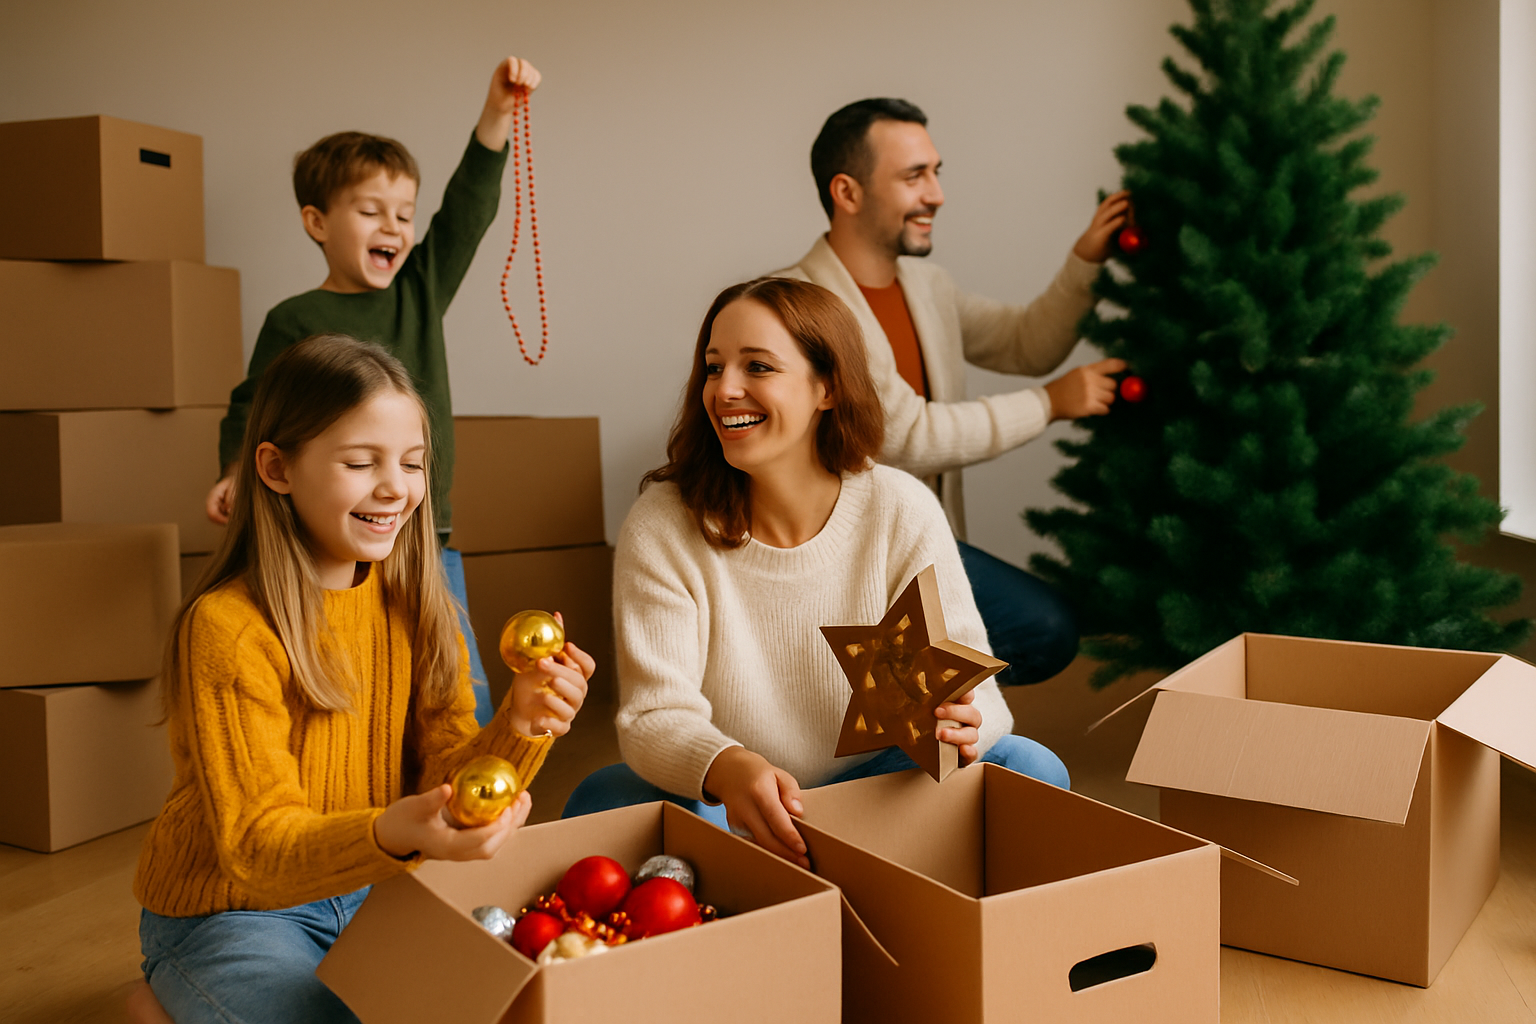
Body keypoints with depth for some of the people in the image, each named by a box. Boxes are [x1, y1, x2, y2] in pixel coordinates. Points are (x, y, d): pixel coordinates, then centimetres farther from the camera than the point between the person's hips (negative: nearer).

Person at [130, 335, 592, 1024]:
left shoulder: (412, 604, -3)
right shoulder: (227, 628, -21)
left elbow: (442, 781, -8)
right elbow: (254, 843, -24)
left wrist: (517, 728, -29)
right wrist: (391, 835, -44)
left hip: (366, 891, 6)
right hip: (227, 911, -5)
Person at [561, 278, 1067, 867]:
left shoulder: (901, 512, -10)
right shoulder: (660, 527, -13)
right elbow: (654, 714, -19)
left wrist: (961, 726, -36)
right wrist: (728, 770, -43)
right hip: (723, 808, 0)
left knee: (1030, 769, -22)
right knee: (604, 799, -31)